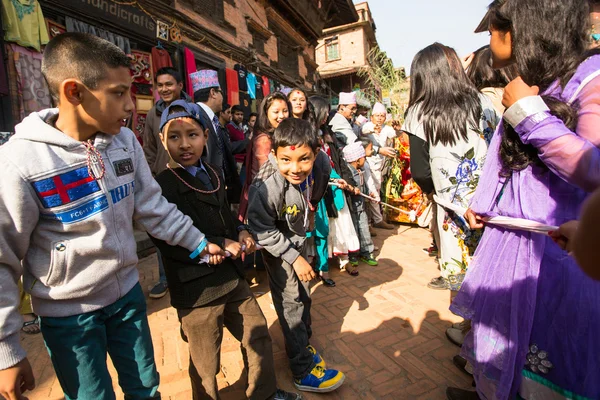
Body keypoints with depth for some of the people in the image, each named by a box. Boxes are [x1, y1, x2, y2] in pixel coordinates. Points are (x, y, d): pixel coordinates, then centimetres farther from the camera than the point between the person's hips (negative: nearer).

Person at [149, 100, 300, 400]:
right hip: (195, 288, -7)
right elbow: (167, 241, -21)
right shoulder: (162, 186, -16)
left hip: (232, 277, 7)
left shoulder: (214, 174, 6)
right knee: (205, 363, 14)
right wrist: (221, 245, -20)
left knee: (259, 335, 20)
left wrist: (240, 231, -2)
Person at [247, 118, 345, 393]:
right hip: (276, 245, -6)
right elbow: (262, 229, -25)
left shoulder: (321, 163, -23)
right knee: (291, 302, 0)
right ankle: (303, 371, 18)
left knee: (303, 295, 19)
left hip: (298, 236, 6)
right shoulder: (267, 186, -38)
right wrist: (294, 257, -23)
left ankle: (303, 343, 44)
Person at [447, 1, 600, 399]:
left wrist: (529, 113, -23)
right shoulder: (529, 84, 9)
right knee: (498, 325, 21)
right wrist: (481, 204, 20)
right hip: (510, 236, 8)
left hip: (559, 247, -7)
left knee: (547, 345, 11)